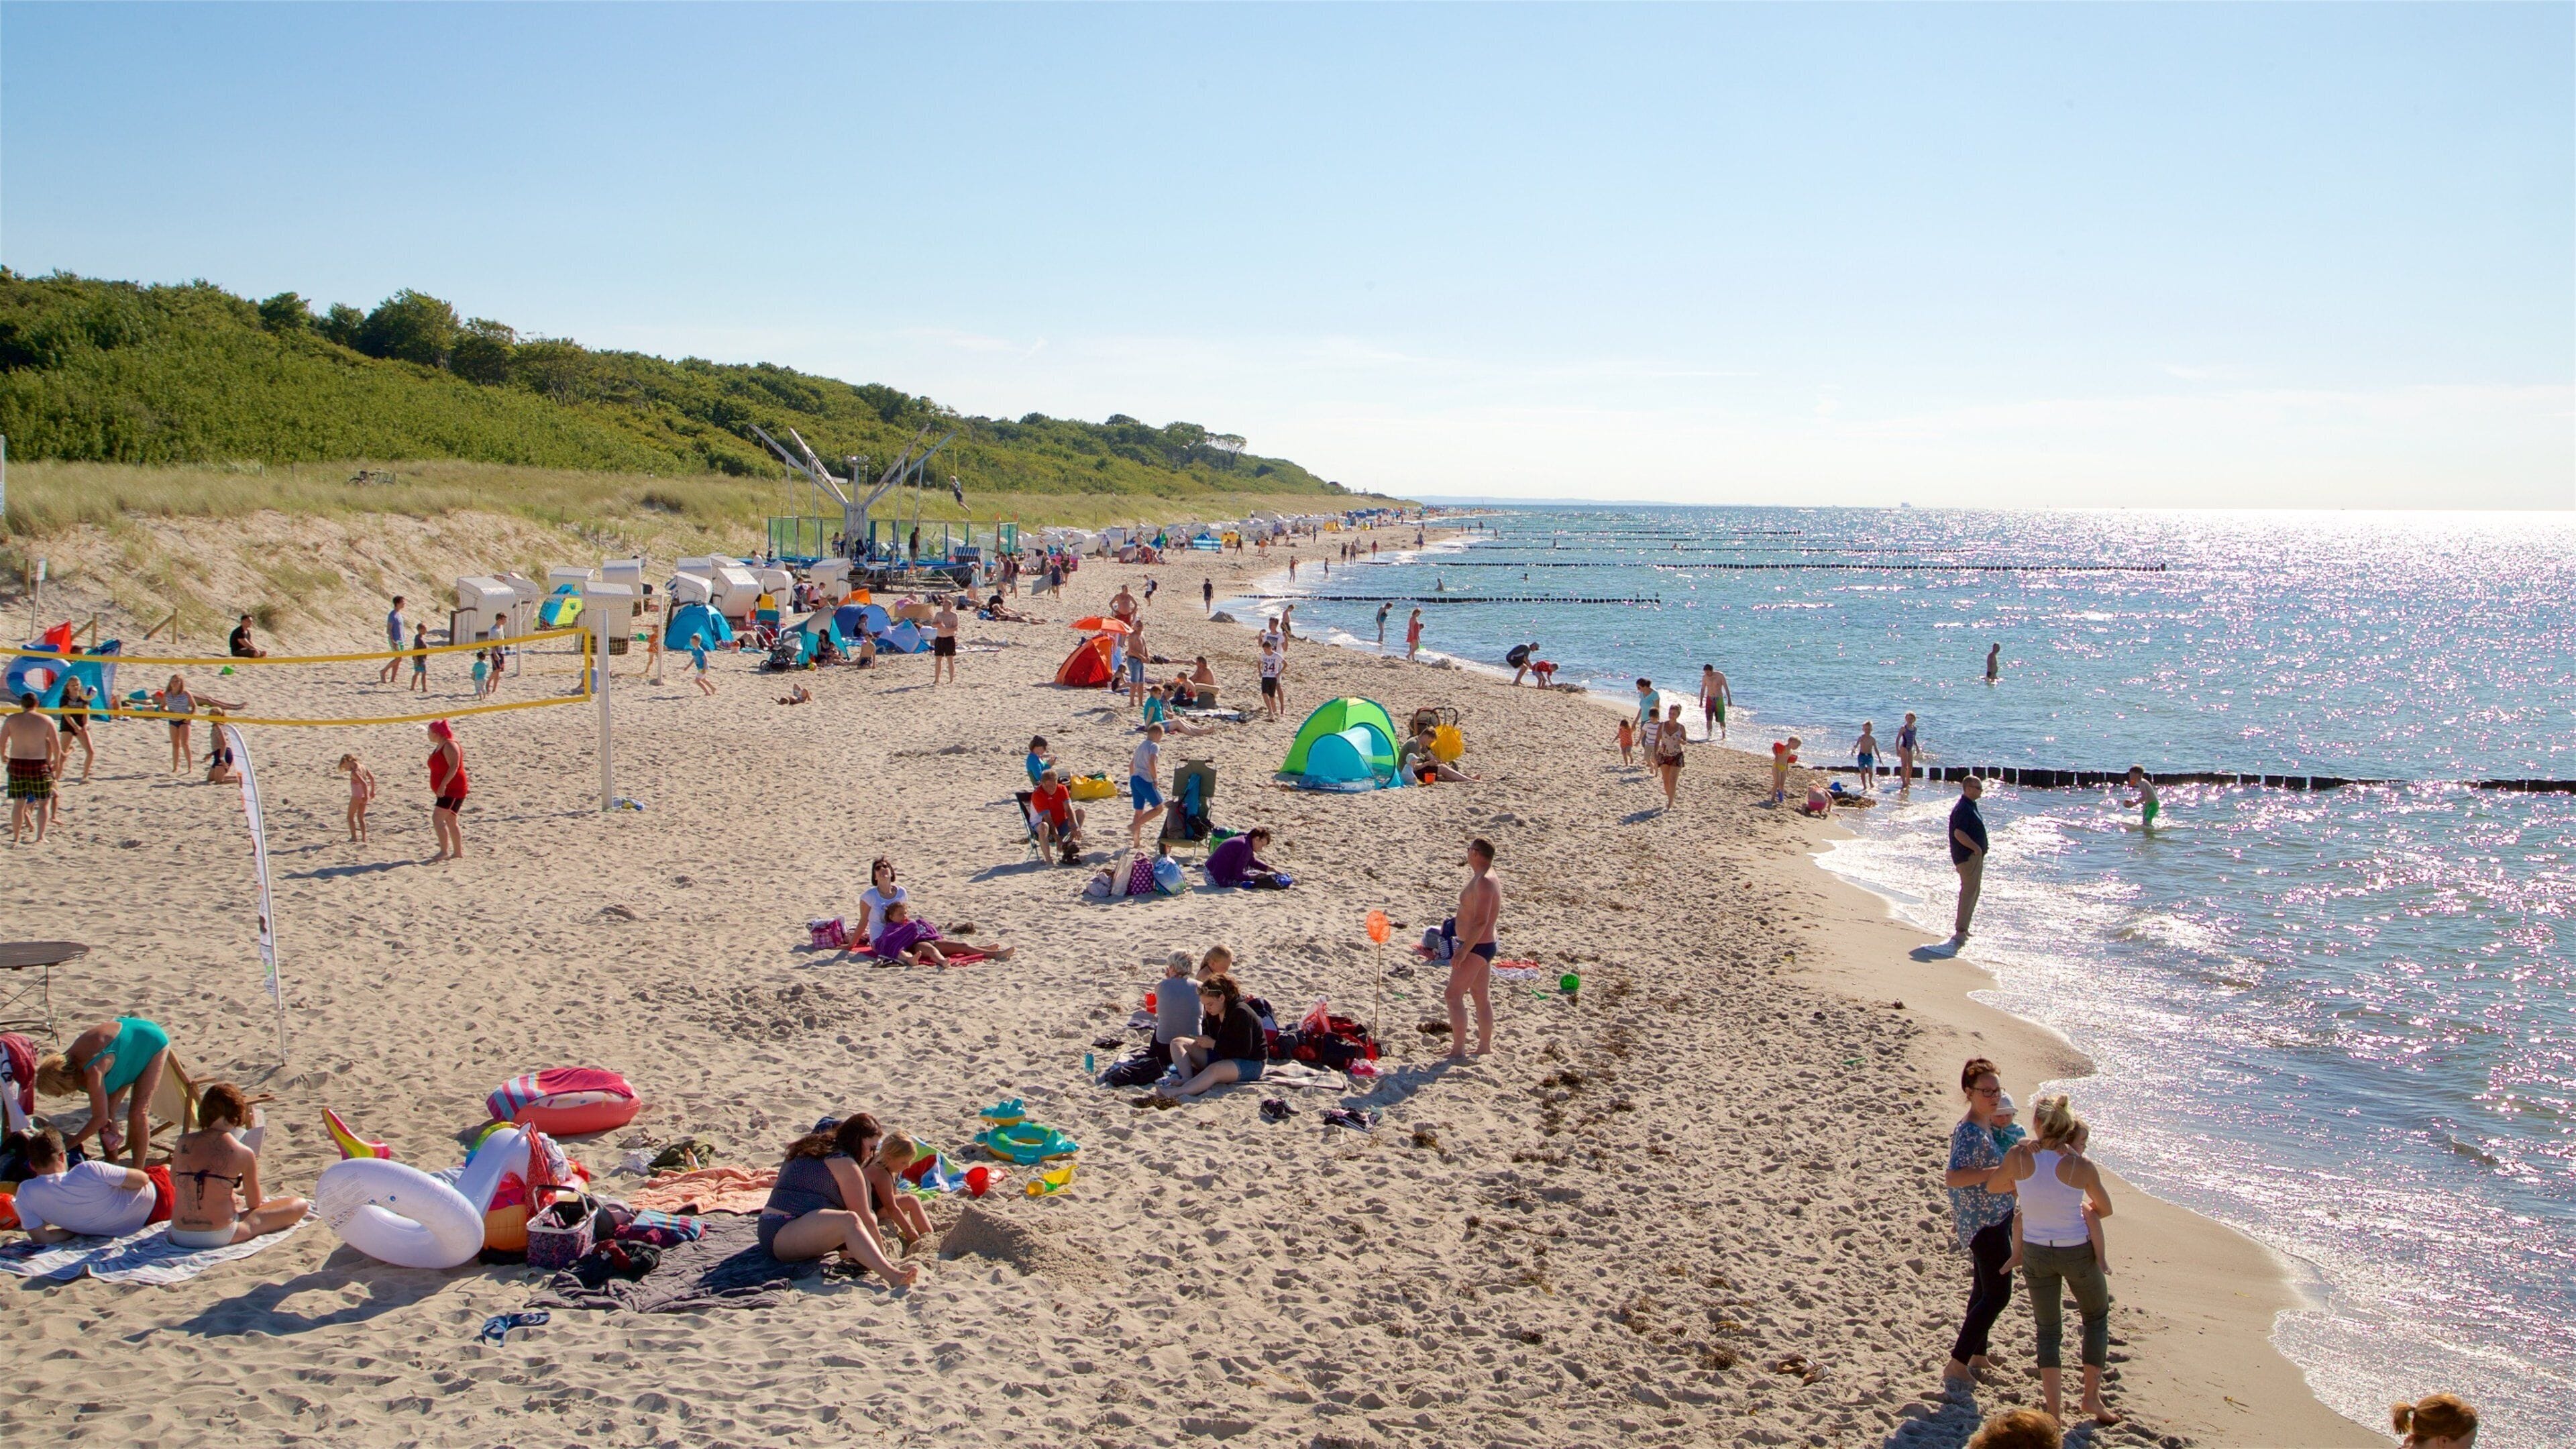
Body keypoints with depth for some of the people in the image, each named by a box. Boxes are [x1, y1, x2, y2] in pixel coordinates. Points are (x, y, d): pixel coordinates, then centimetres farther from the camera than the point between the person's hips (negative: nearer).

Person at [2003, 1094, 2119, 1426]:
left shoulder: (2018, 1157, -15)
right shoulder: (2081, 1166, -17)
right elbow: (2105, 1209, 0)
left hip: (2036, 1253, 1)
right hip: (2077, 1251, -1)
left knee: (2048, 1330, 16)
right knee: (2097, 1317, 25)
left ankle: (2053, 1412, 11)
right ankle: (2091, 1395, 24)